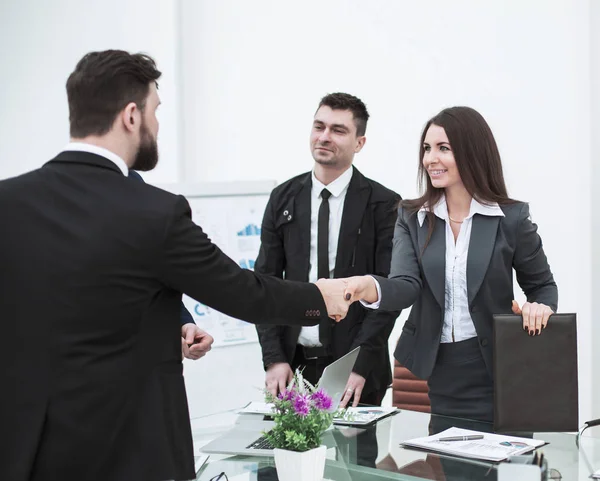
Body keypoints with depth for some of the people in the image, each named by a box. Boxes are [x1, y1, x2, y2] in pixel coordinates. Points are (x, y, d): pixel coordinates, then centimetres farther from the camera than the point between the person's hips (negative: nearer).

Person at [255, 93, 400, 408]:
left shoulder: (383, 204, -3)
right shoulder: (283, 199, 7)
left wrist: (361, 366, -14)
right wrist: (274, 358, -4)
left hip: (355, 369, -2)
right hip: (293, 361, 3)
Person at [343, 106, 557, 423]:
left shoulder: (512, 218, -1)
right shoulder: (411, 217, 5)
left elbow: (542, 286, 9)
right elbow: (406, 285, -8)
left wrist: (541, 308, -14)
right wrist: (369, 287, -30)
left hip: (495, 372, -2)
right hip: (437, 370, 2)